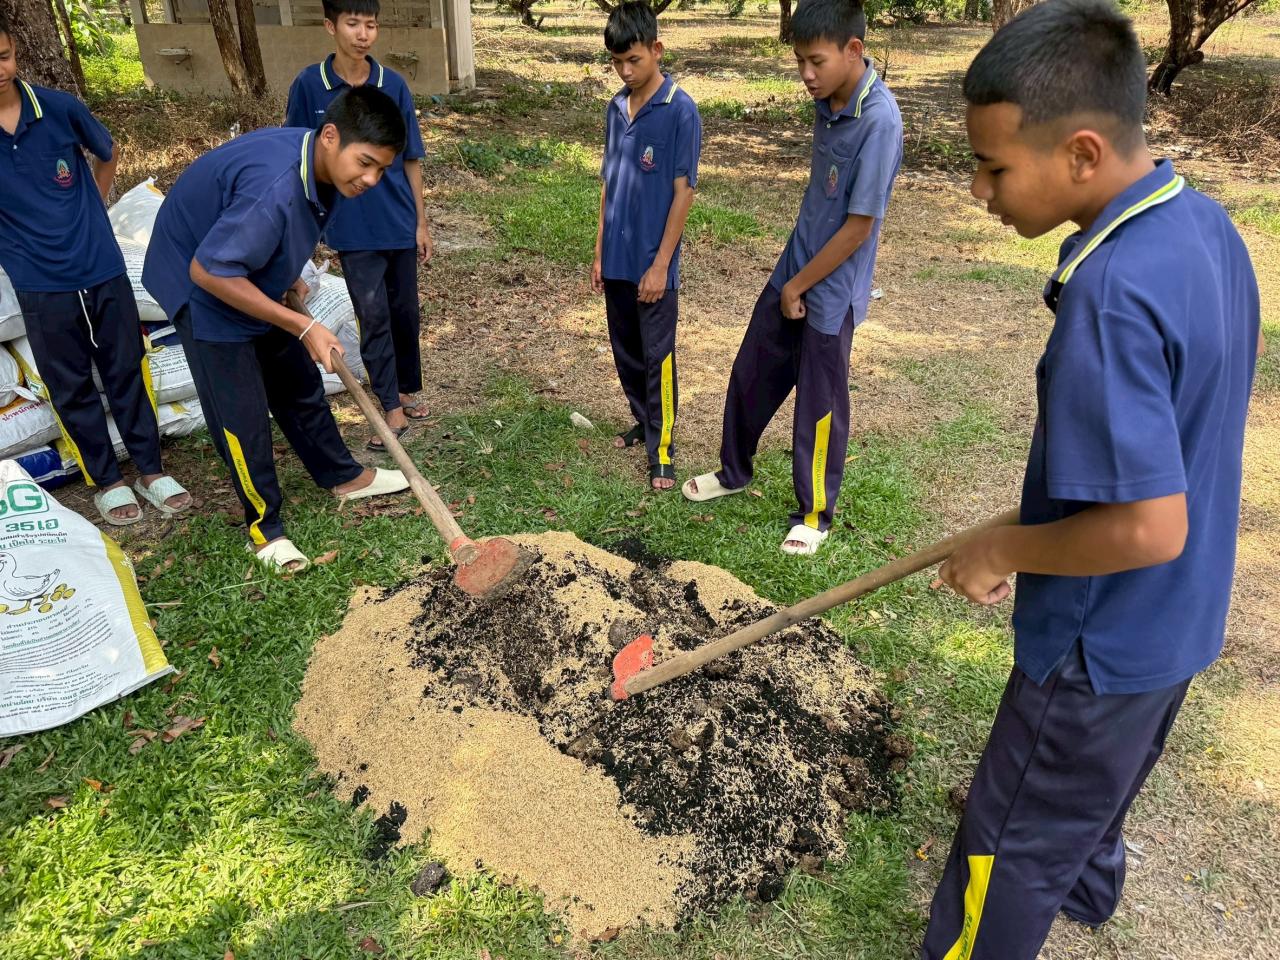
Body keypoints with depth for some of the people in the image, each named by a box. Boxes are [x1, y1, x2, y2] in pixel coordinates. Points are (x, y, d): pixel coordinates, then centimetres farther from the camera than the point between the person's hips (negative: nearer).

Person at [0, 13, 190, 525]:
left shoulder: (60, 107, -5)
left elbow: (107, 153, 15)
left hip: (102, 268, 1)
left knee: (127, 370, 10)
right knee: (72, 388, 9)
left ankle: (151, 469, 23)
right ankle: (106, 481, 23)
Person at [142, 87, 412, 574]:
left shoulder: (317, 162, -10)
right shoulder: (274, 187, -38)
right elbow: (209, 271, -35)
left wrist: (289, 280, 3)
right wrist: (303, 327, -31)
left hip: (249, 274, 8)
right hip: (203, 287, -8)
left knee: (300, 383, 16)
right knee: (242, 412, -3)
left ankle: (342, 476, 33)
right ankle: (264, 525, 14)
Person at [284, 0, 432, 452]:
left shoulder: (393, 84, -2)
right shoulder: (309, 85, -6)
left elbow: (410, 160, 4)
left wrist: (421, 222, 4)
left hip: (399, 223, 2)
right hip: (352, 228, -2)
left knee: (405, 312, 12)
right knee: (374, 317, -3)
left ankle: (406, 390, 29)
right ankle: (393, 409, 5)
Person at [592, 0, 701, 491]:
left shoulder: (681, 110, -11)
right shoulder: (616, 108, 8)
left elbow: (683, 191, -12)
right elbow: (609, 183, 12)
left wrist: (660, 264, -15)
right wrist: (600, 252, 10)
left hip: (653, 262, -6)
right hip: (617, 259, 6)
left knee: (657, 357, 1)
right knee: (625, 351, 15)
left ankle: (662, 449, 11)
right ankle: (644, 422, 34)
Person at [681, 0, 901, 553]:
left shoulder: (878, 120, -23)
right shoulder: (829, 102, 0)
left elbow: (858, 227, -21)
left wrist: (799, 287, -11)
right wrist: (790, 278, 10)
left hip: (830, 292, -8)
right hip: (793, 273, 8)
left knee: (819, 406, 6)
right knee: (750, 375, 18)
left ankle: (815, 514, 26)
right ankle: (734, 471, 40)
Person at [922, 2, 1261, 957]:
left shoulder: (1113, 295, -33)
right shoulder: (1207, 224, -4)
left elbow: (1147, 528, -34)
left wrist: (1006, 548, -17)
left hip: (1104, 643, -9)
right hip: (1180, 618, 9)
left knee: (1010, 842, 11)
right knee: (1103, 779, 34)